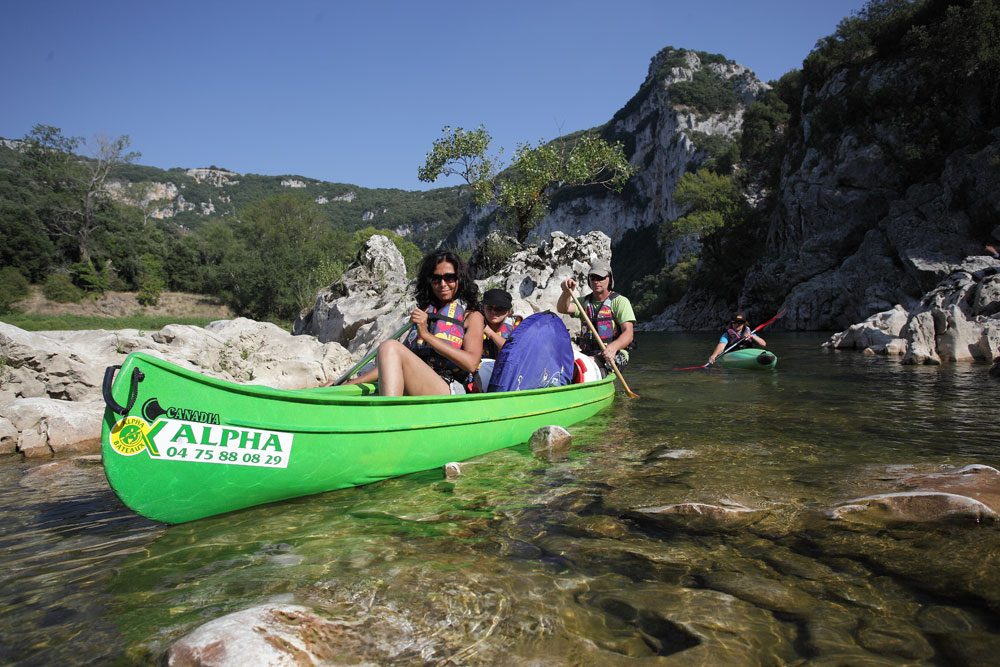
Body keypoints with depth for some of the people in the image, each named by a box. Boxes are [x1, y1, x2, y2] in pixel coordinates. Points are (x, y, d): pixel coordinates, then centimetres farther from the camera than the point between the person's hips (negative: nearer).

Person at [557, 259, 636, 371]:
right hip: (586, 353, 4)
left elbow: (628, 334, -10)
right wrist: (567, 292, -25)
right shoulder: (584, 302, 16)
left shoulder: (620, 301, 1)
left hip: (614, 355, -4)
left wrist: (613, 347, -31)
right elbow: (562, 309, -3)